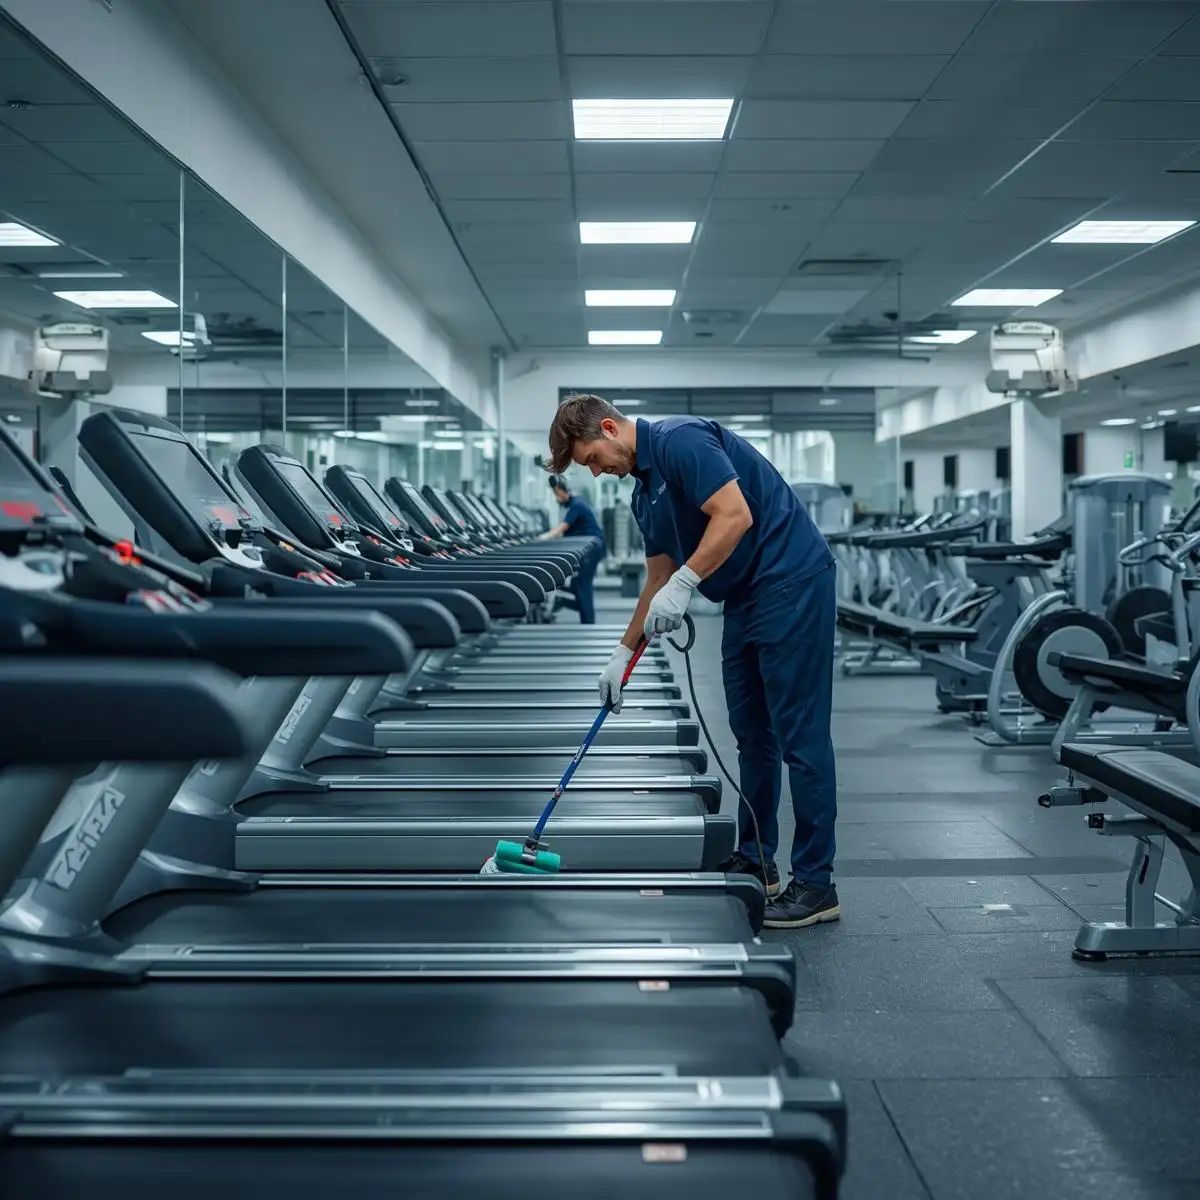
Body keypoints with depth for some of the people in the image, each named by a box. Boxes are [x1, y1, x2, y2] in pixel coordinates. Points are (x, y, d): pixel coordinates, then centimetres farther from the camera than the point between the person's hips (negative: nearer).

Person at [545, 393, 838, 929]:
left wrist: (684, 584, -23)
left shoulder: (680, 439, -14)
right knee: (752, 734, 14)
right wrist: (624, 653, 19)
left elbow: (736, 515, -23)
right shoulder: (644, 491, 16)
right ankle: (755, 860, 24)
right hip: (746, 598, 10)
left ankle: (815, 884, 0)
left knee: (799, 736, -6)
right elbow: (658, 580, 21)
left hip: (791, 584, -10)